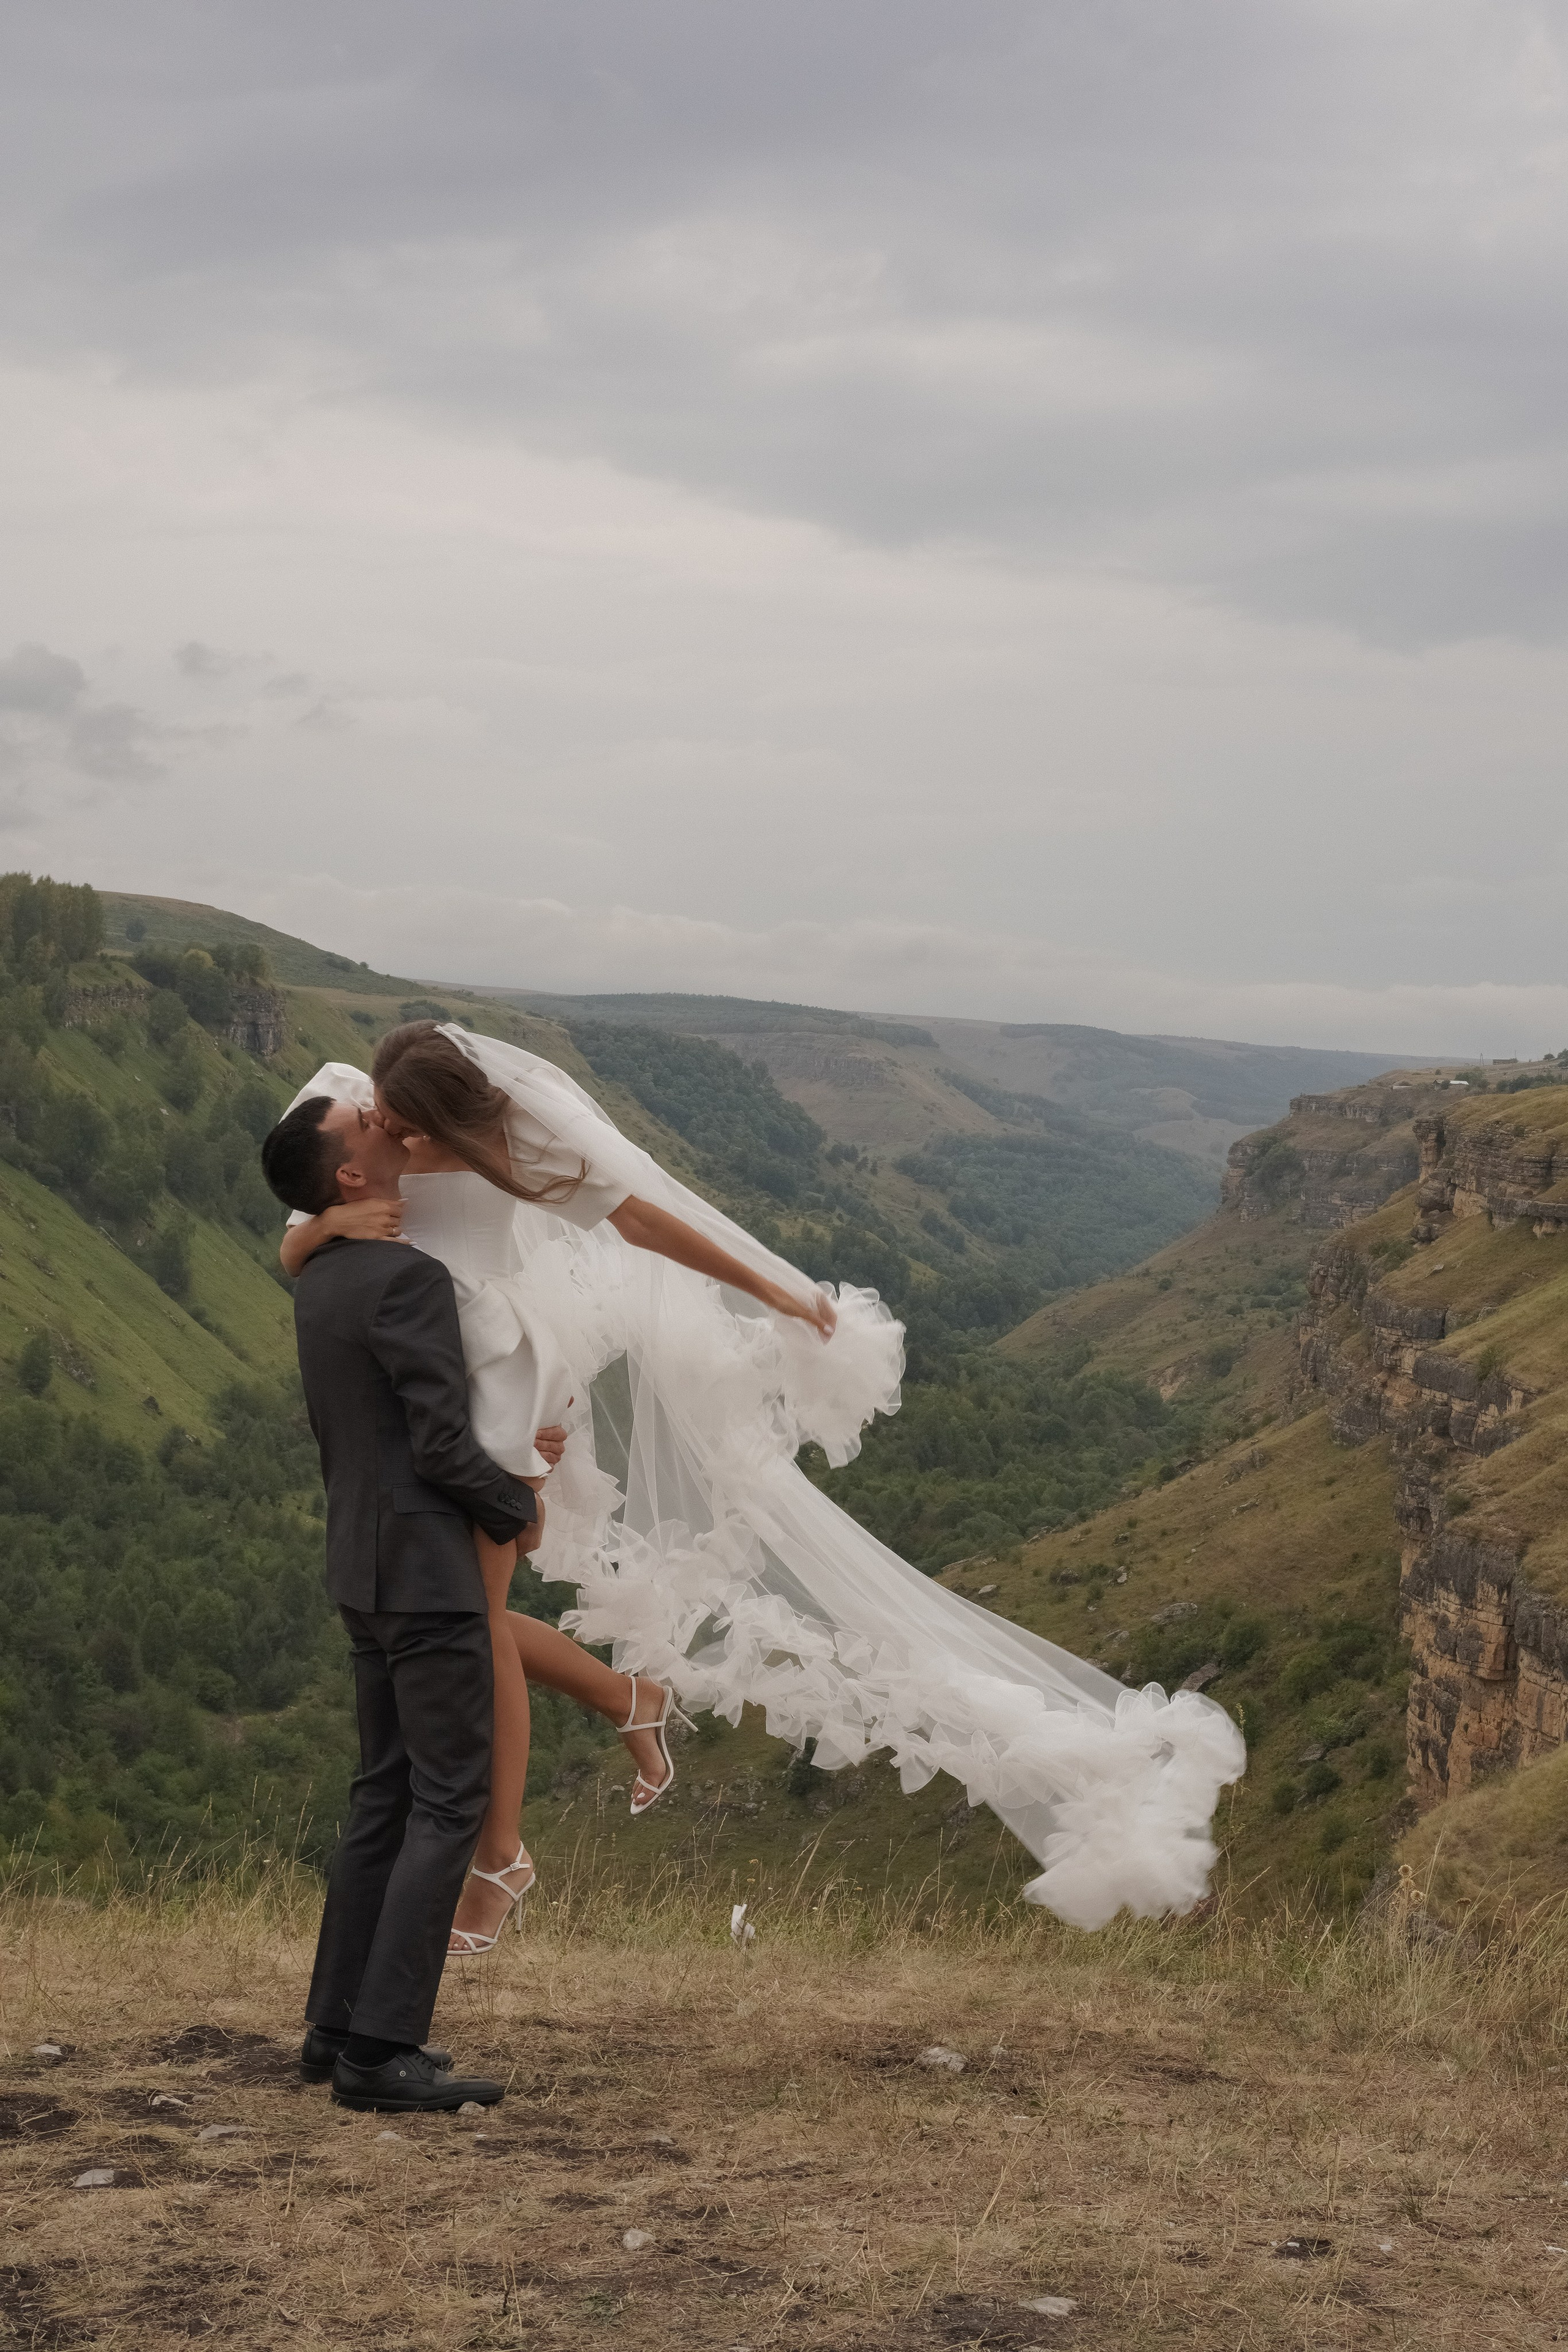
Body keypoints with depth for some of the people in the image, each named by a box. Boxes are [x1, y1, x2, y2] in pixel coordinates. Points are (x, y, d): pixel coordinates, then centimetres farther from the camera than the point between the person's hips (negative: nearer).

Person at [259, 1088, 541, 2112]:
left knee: (386, 1795, 16)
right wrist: (520, 1508, -2)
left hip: (365, 1567, 9)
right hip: (426, 1570, -9)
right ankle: (383, 2050, -7)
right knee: (450, 1803, -5)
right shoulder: (405, 1278, -18)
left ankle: (339, 2025, 21)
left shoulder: (320, 1279, 11)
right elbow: (442, 1444, -20)